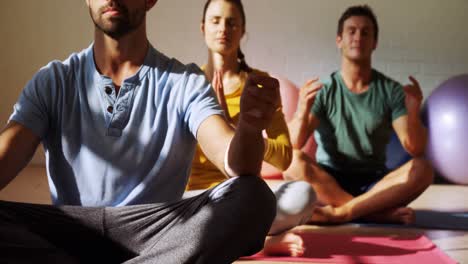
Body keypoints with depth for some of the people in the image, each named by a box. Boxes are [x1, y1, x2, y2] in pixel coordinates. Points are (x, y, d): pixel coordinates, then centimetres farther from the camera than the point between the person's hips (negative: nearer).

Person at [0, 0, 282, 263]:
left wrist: (249, 128, -37)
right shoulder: (52, 81, 7)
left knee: (253, 198, -26)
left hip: (155, 234, 0)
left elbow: (235, 162, -12)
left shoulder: (185, 82, 3)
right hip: (69, 232, 1)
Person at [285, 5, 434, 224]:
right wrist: (302, 112, -33)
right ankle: (378, 213, -26)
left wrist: (413, 114, -30)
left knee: (422, 169, -27)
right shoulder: (323, 91, -2)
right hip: (328, 183, 0)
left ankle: (340, 212, -26)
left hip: (374, 185, 1)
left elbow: (415, 149, -10)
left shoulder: (391, 90, -1)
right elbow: (292, 146, -13)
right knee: (295, 161, -30)